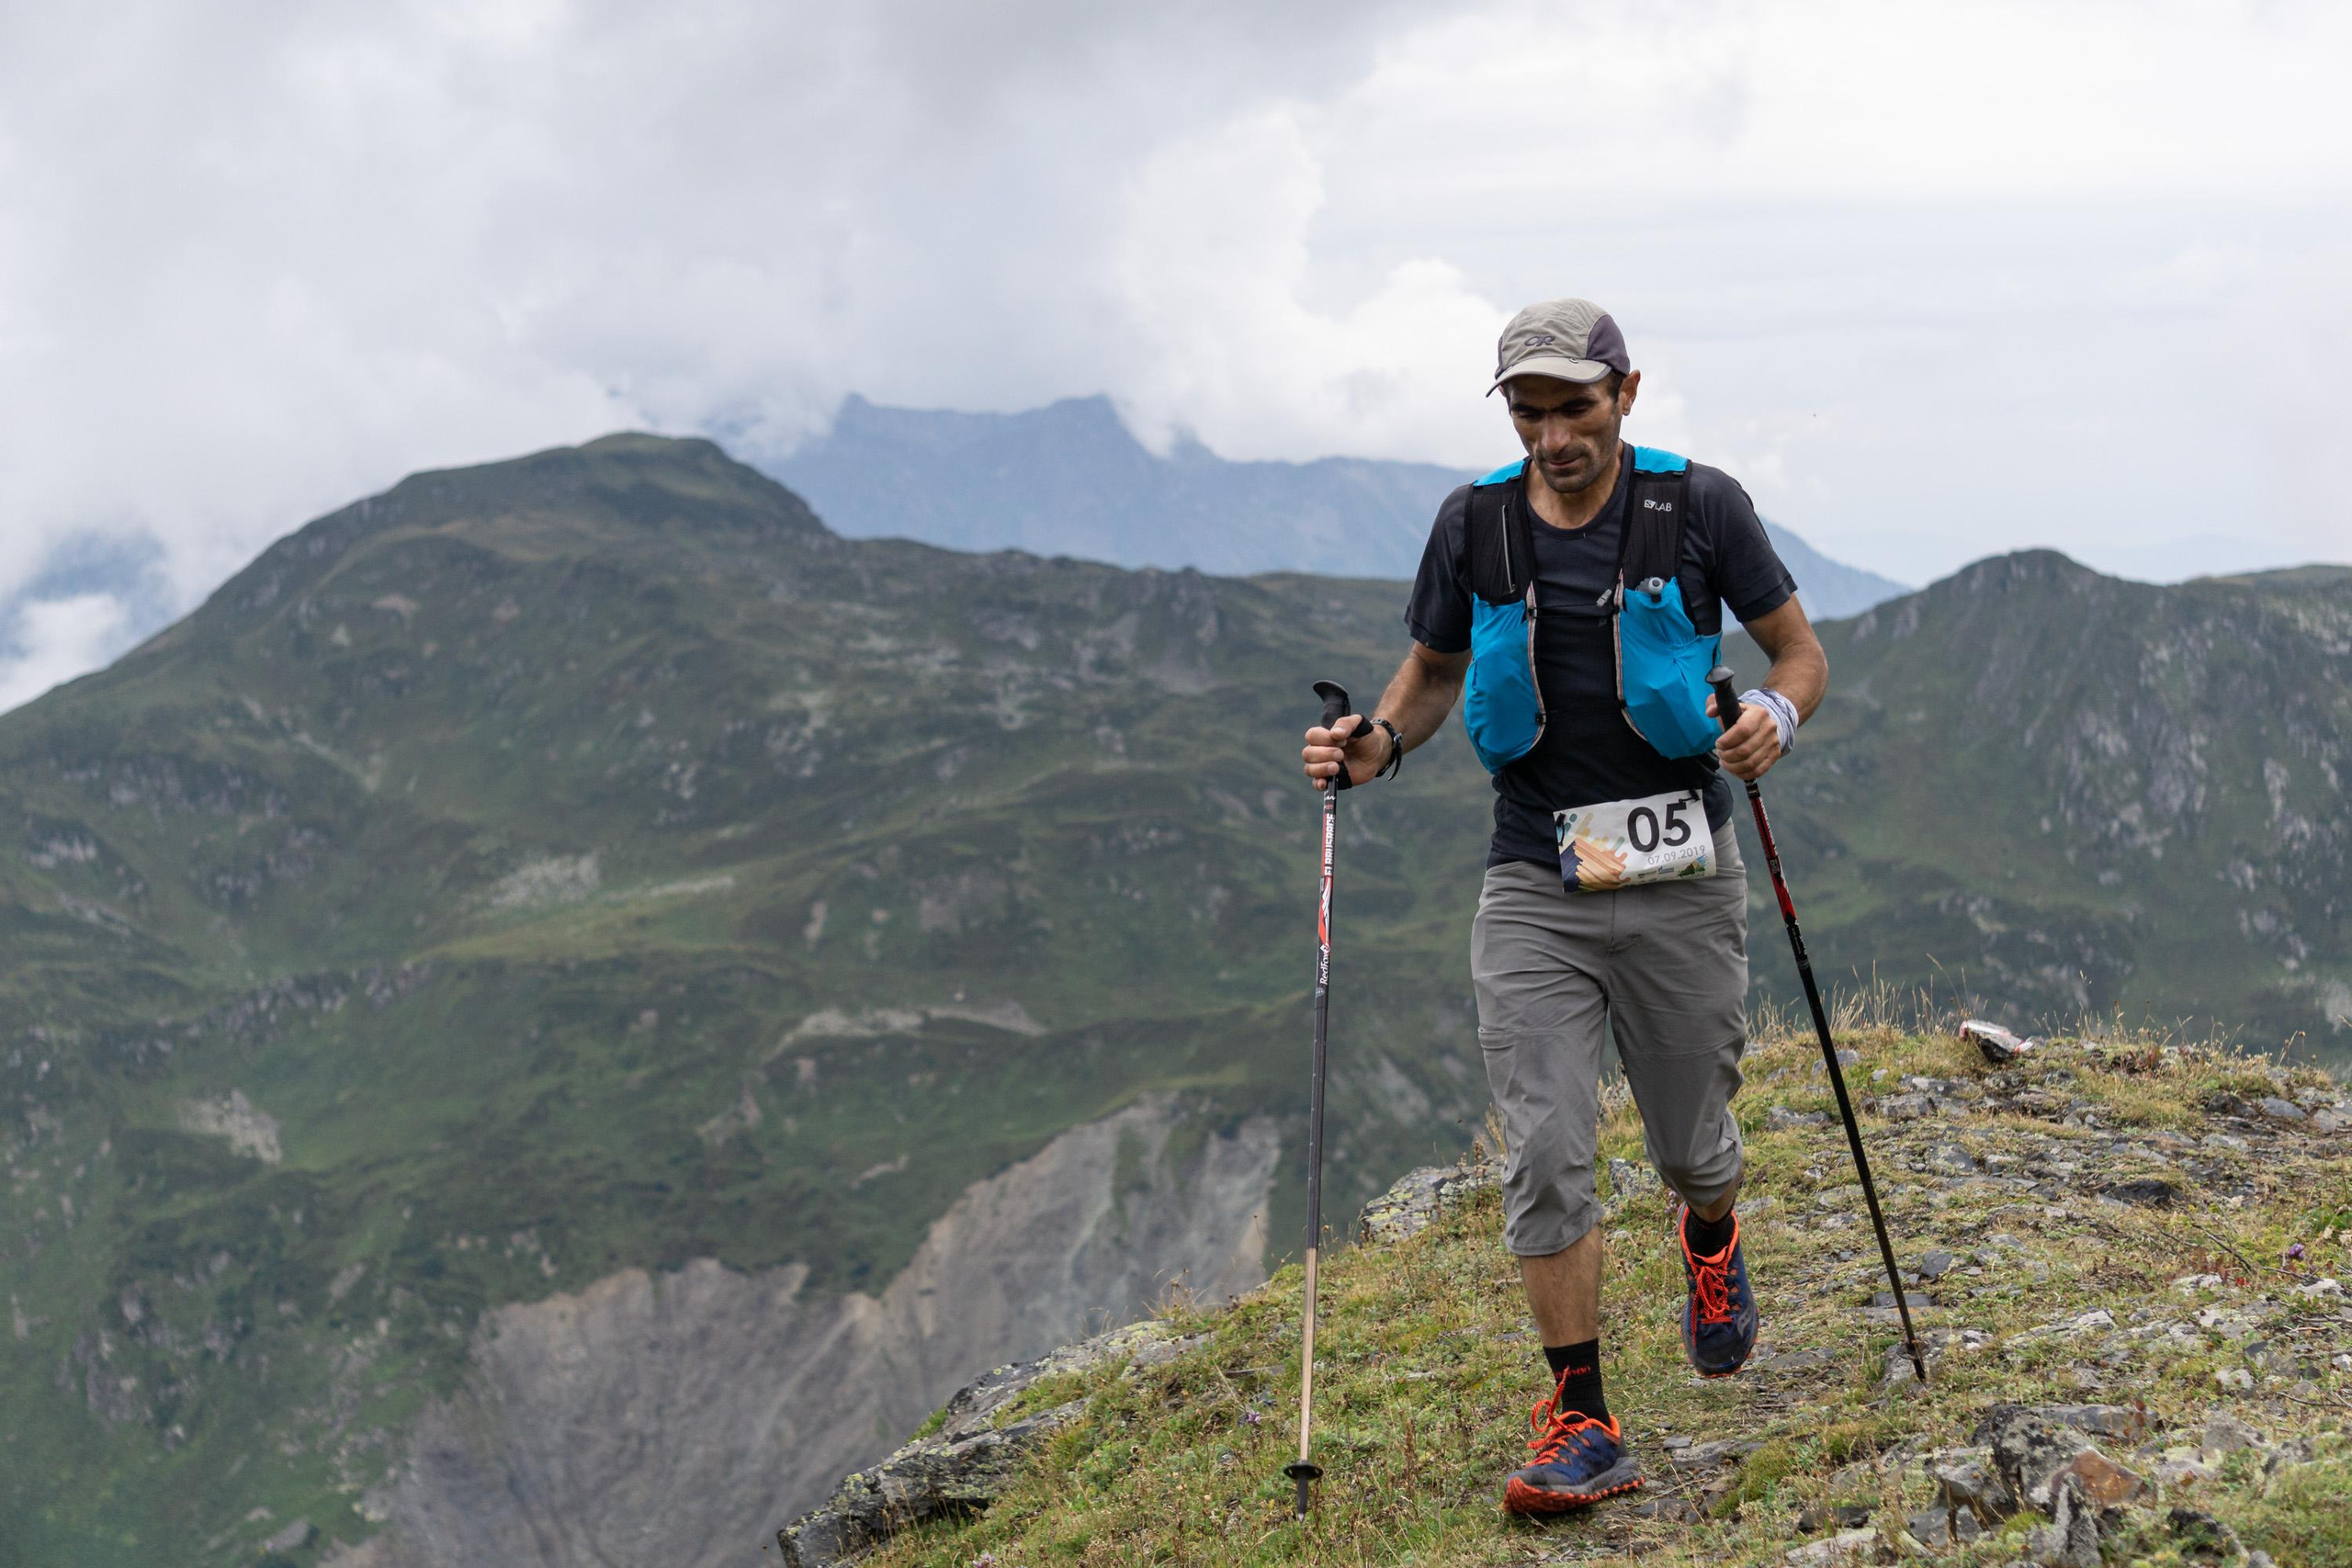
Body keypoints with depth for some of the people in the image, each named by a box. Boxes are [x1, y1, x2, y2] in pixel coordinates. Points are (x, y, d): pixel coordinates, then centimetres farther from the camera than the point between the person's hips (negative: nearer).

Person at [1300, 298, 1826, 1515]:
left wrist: (1777, 713, -20)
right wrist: (1378, 742, -7)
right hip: (1534, 886, 1)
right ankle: (1582, 1424, 0)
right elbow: (1433, 671, 14)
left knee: (1690, 1144, 12)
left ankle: (1709, 1236, 50)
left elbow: (1801, 650, 3)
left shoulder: (1700, 508, -5)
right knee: (1544, 1154, -9)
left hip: (1682, 883, -1)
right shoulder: (1474, 525, 0)